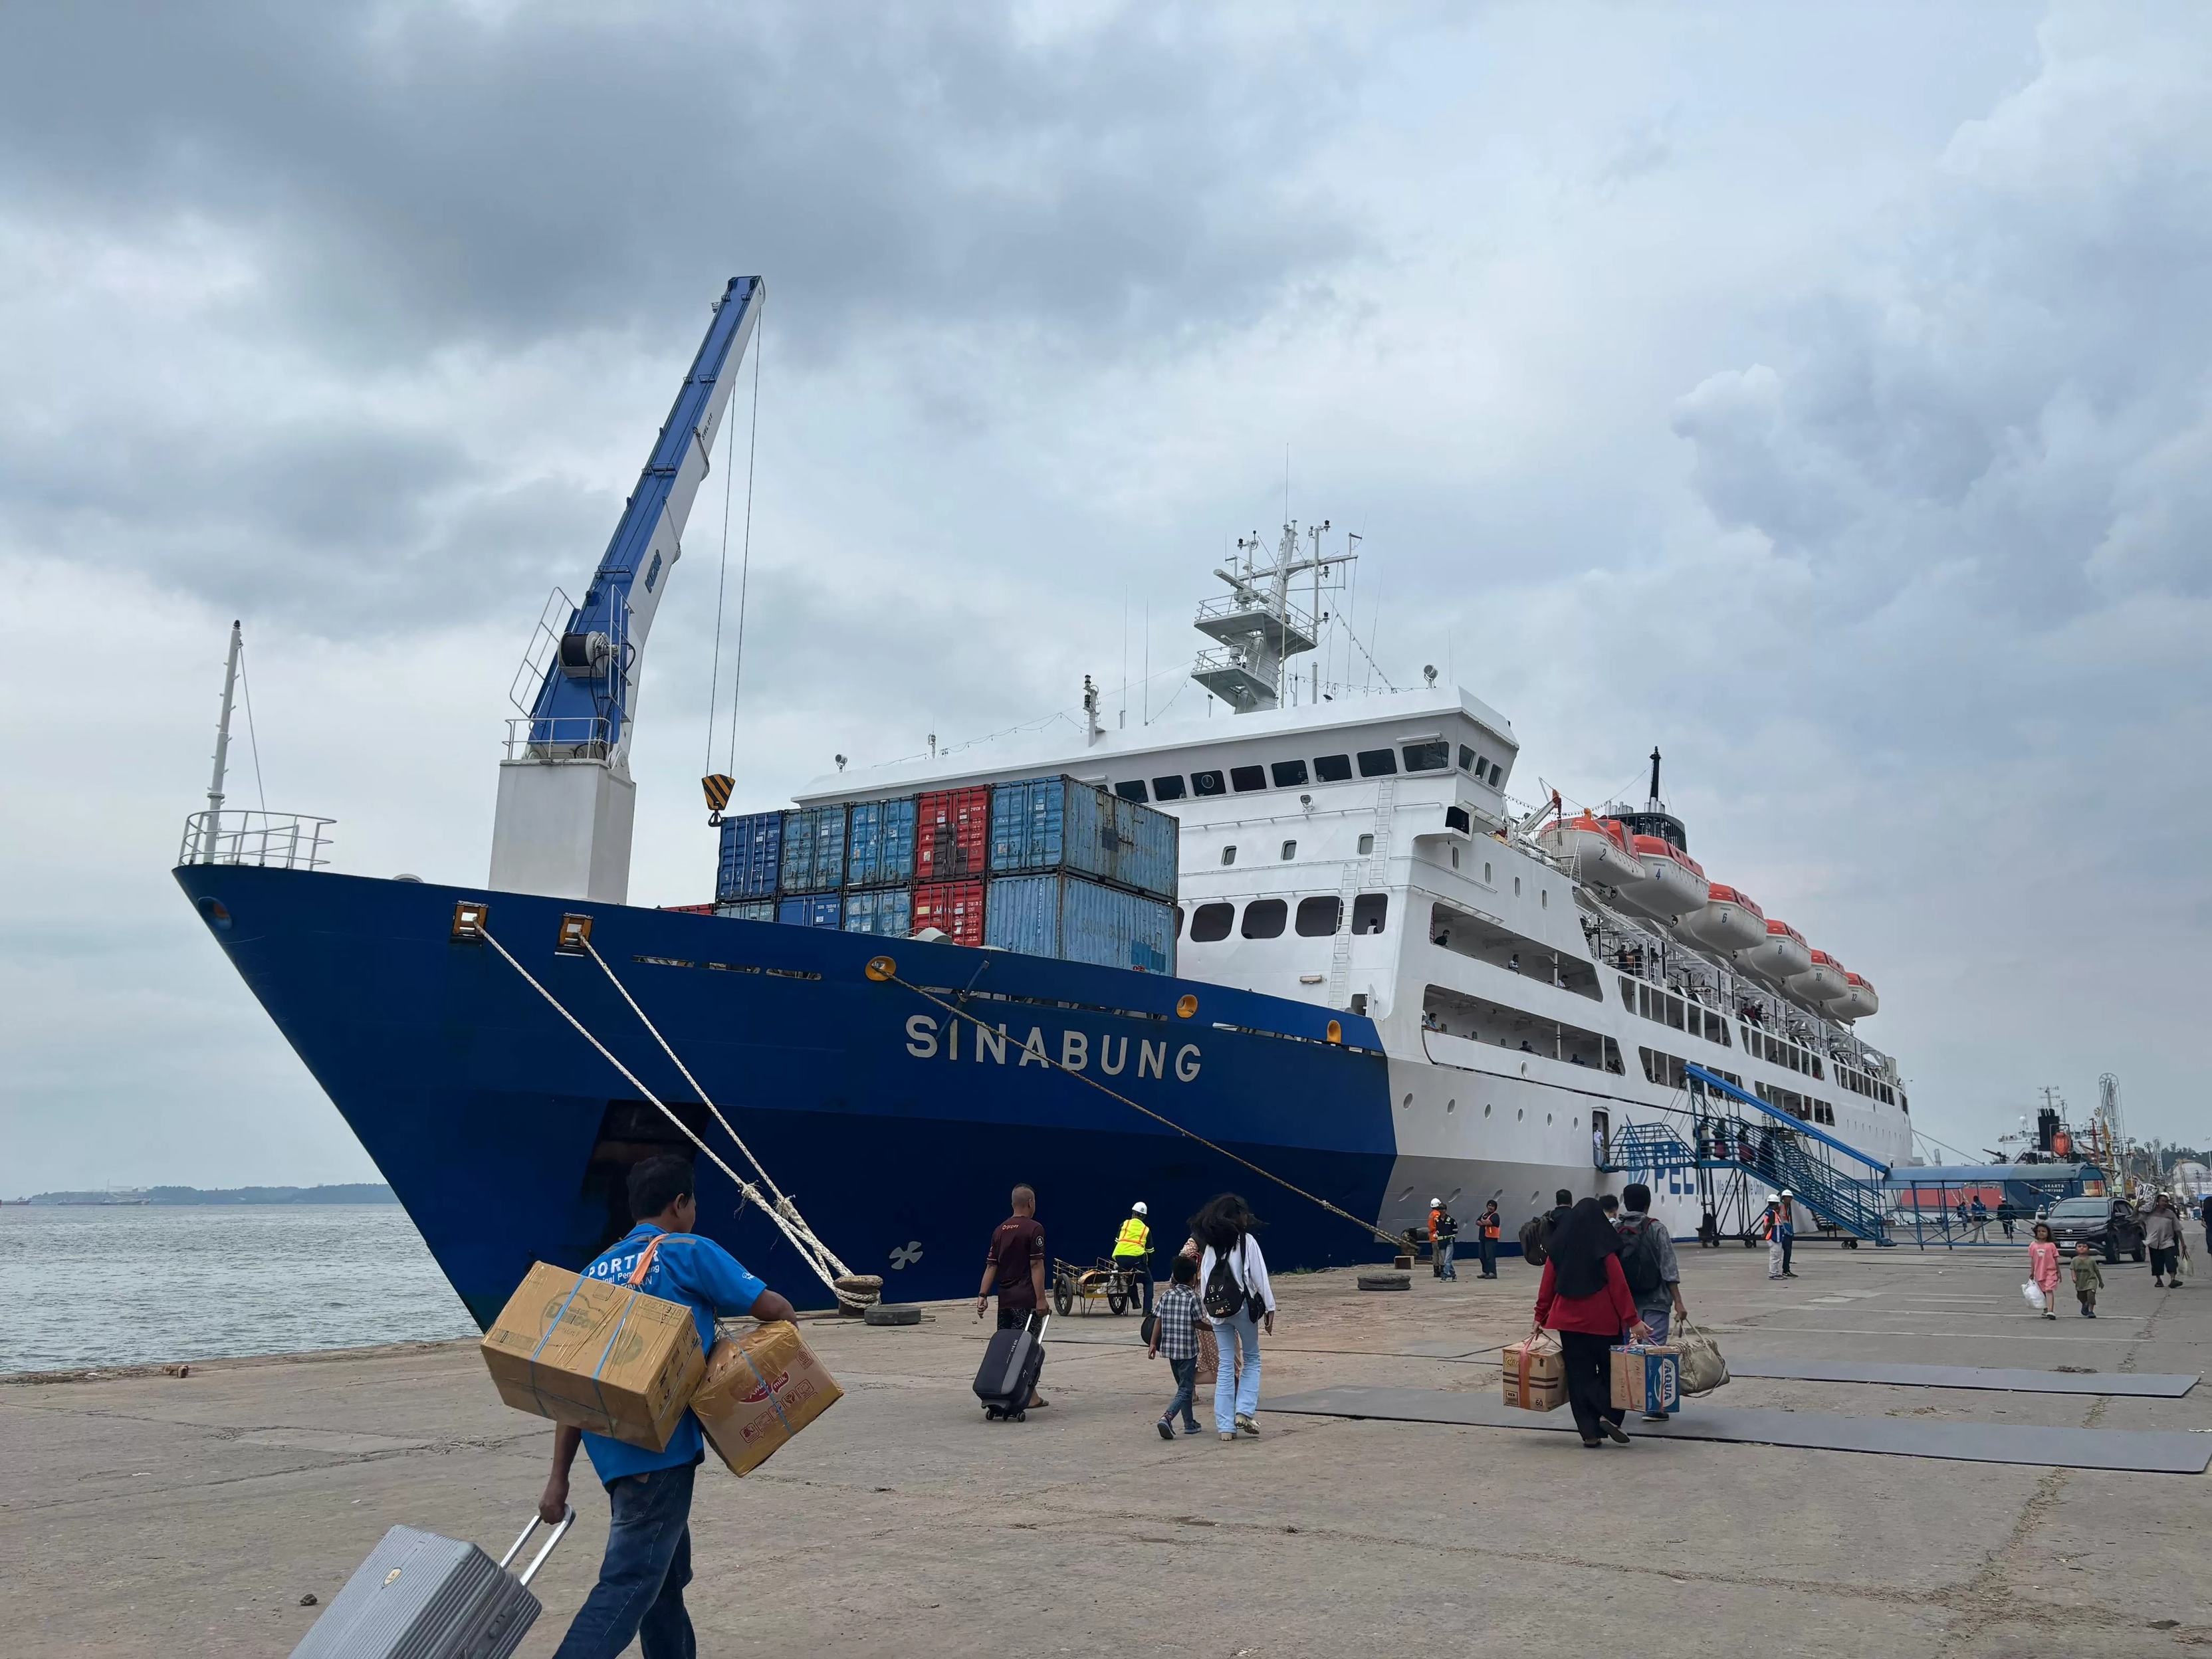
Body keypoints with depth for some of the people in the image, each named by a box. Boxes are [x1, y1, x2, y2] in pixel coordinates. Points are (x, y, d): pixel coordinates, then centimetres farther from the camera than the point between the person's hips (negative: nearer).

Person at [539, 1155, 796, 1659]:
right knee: (628, 1584, -9)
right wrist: (784, 1312, 22)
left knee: (666, 1577, 21)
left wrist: (559, 1476, 12)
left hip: (612, 1444, 8)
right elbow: (773, 1308, -3)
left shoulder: (598, 1268, 15)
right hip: (659, 1446, -8)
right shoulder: (689, 1252, -2)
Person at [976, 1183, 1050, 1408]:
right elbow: (1036, 1265, -13)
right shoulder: (1034, 1229, -8)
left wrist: (983, 1294, 6)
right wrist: (1041, 1298, -13)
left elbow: (991, 1265, 8)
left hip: (1005, 1299, 6)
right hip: (1026, 1299, -6)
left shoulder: (1000, 1230, 11)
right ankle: (1029, 1396, -1)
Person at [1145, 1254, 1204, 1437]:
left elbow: (1158, 1320, 4)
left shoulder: (1166, 1295, 4)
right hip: (1188, 1349, -6)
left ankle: (1190, 1423, 25)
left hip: (1170, 1347, 6)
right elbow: (1198, 1323, -9)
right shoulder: (1193, 1297, -10)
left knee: (1184, 1386, 20)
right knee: (1185, 1389, -3)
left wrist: (1153, 1343, 8)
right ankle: (1167, 1417, -23)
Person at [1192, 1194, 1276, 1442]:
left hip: (1217, 1309, 4)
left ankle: (1225, 1426, 6)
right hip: (1242, 1306, -4)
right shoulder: (1247, 1241, -6)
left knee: (1226, 1366, 8)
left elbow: (1203, 1279, 7)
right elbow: (1260, 1277, -8)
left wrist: (1207, 1310, 13)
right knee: (1252, 1359, 14)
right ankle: (1244, 1412, -1)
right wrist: (1270, 1308, -3)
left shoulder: (1211, 1245, 8)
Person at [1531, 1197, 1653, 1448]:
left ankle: (1590, 1432, 6)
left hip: (1567, 1321, 3)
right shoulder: (1604, 1248, -5)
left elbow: (1547, 1286, 7)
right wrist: (1632, 1320, -9)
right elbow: (1619, 1286, -10)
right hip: (1601, 1321, -3)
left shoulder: (1558, 1247, 6)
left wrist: (1540, 1318, 13)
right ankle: (1609, 1416, -7)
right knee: (1611, 1371, 11)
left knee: (1579, 1376, 7)